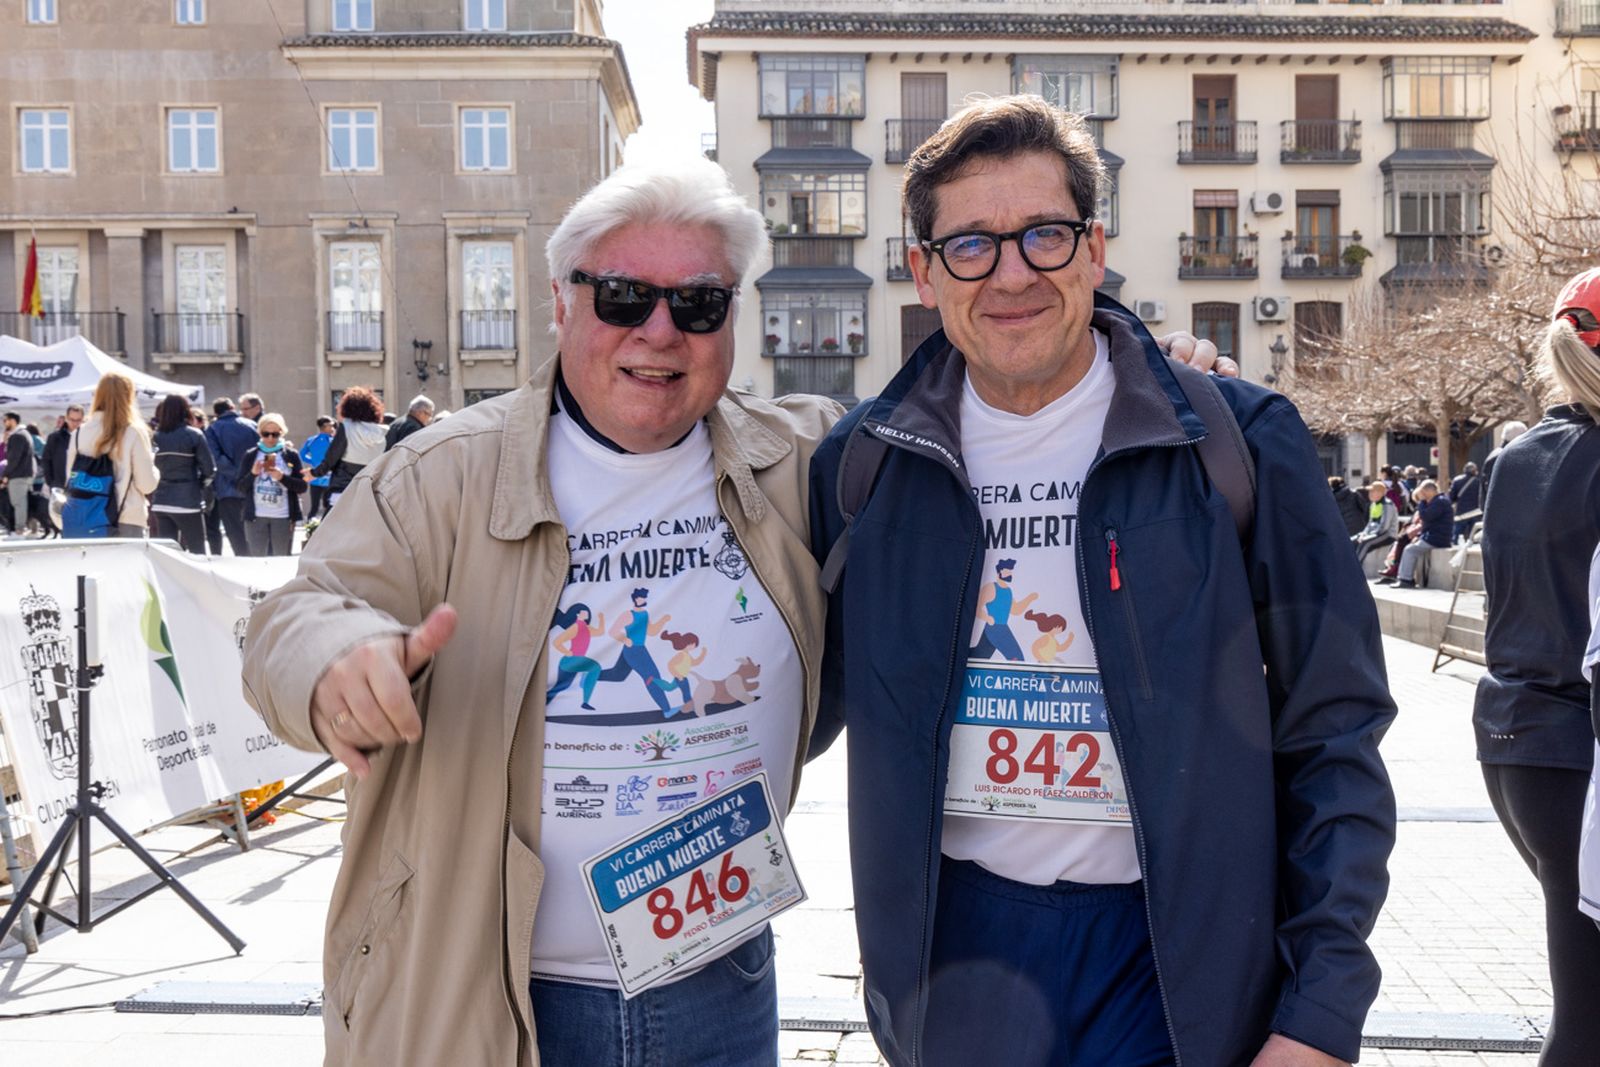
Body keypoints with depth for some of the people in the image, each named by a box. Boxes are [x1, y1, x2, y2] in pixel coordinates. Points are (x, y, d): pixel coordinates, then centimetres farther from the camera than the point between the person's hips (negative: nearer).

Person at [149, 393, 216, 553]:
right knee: (198, 553, 4)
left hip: (160, 502, 4)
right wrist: (199, 485, 11)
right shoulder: (194, 435, -6)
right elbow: (209, 469, -7)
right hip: (187, 502, -4)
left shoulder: (156, 436, 4)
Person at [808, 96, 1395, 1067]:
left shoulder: (1240, 443, -9)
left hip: (1172, 959, -2)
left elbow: (1332, 739, -6)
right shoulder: (863, 461, -1)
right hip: (951, 944, 2)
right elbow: (809, 703, 10)